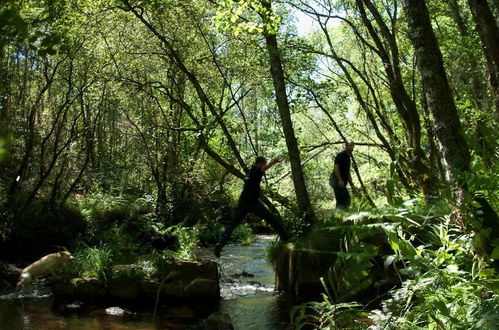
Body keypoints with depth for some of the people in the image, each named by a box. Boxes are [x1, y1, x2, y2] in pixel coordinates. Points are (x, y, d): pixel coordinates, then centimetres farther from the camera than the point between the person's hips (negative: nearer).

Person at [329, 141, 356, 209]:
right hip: (336, 181, -10)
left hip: (342, 183, 10)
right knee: (347, 198, -19)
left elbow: (348, 173, 27)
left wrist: (352, 185, 22)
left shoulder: (348, 158, 22)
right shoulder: (341, 155, -6)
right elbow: (336, 168, -17)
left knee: (340, 201, 7)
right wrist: (340, 180, -26)